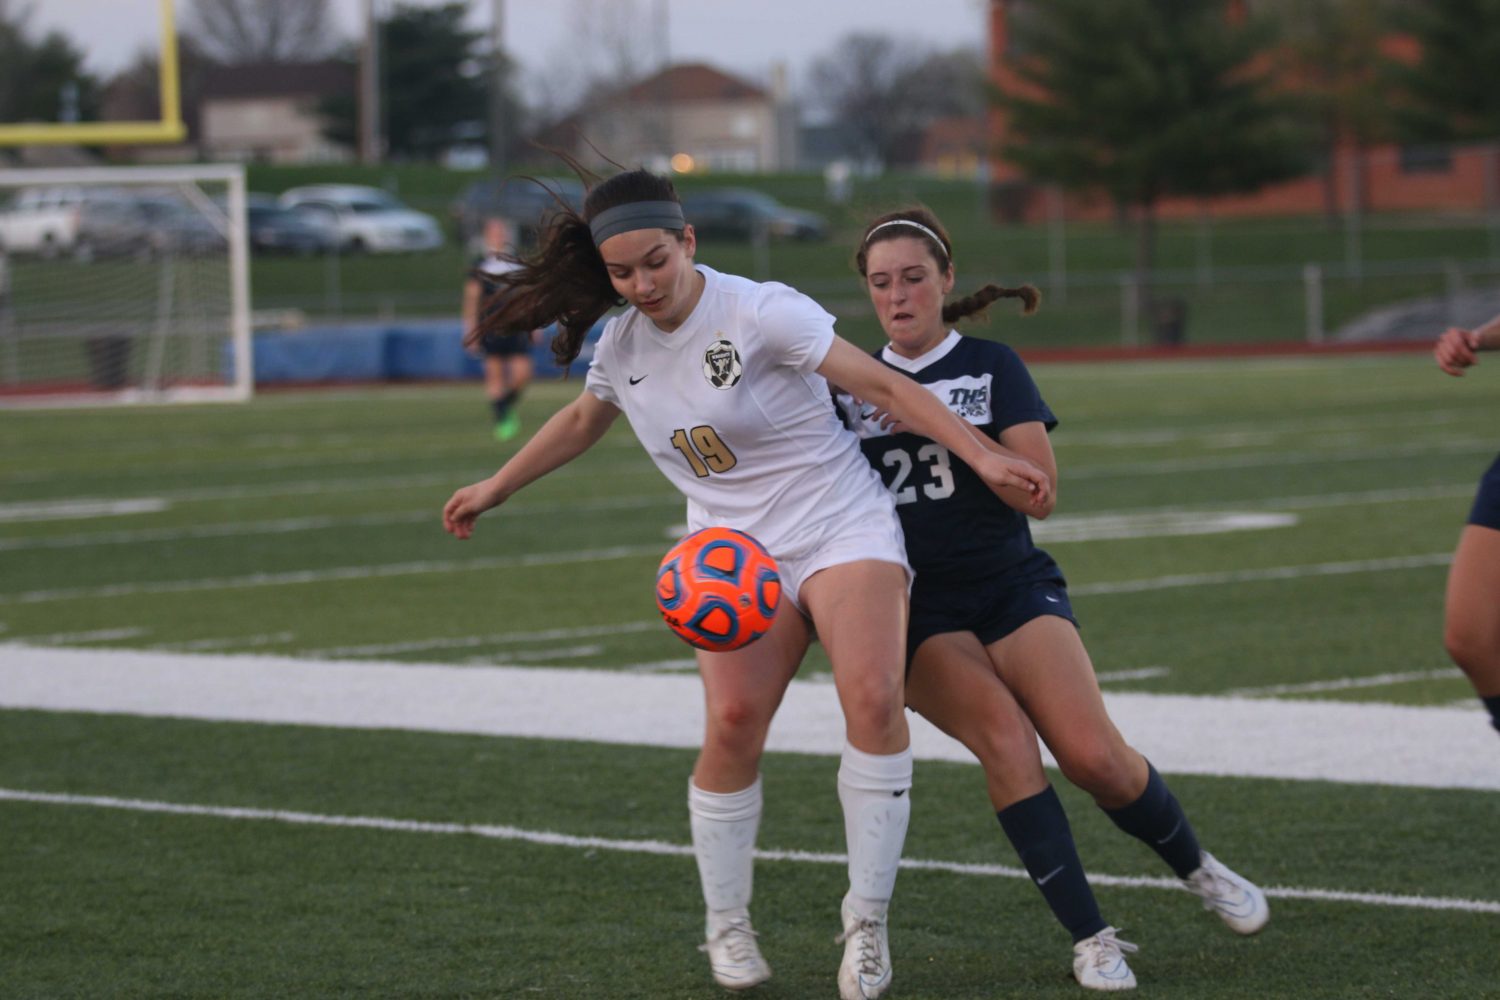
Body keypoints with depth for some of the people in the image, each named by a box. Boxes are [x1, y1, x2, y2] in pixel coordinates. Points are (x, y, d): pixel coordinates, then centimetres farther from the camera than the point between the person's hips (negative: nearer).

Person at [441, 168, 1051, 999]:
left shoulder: (759, 312, -15)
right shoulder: (621, 345, 3)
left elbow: (881, 384, -17)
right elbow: (582, 419, 26)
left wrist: (983, 459, -23)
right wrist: (496, 487, 34)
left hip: (843, 527, -4)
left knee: (873, 700, -25)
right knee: (733, 722, -18)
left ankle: (867, 923, -13)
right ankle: (727, 927, 1)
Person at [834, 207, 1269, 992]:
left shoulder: (991, 367, 3)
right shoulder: (851, 385, 8)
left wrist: (947, 425, -13)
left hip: (1011, 584, 0)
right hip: (914, 607, 1)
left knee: (1092, 752, -19)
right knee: (1004, 735, -27)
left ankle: (1196, 868, 11)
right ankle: (1090, 940, -22)